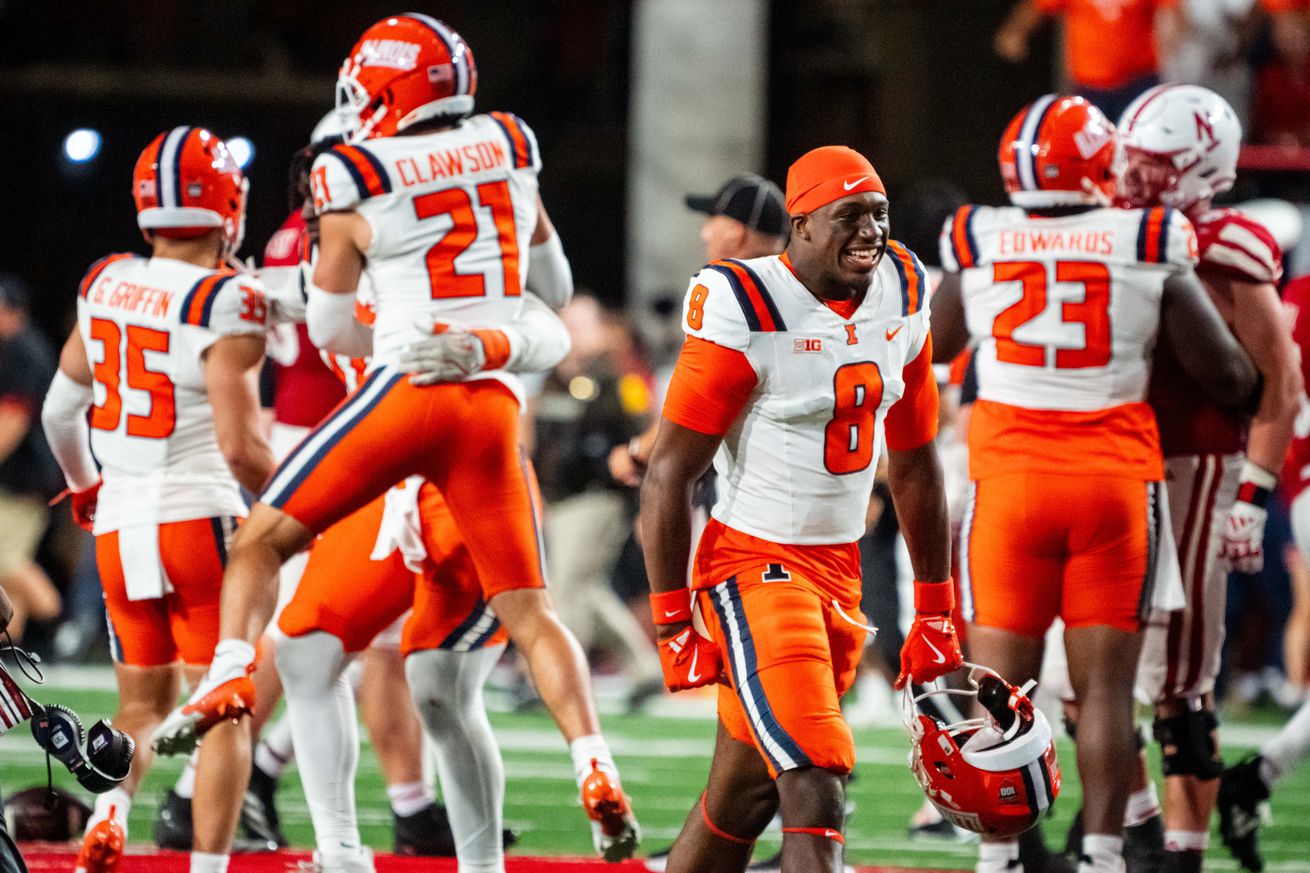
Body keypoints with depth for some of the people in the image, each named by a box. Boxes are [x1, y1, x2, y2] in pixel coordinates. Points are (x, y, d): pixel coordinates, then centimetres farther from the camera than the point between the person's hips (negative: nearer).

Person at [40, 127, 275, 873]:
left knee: (145, 702, 17)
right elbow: (240, 446, -17)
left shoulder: (105, 285, 5)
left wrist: (86, 489, 34)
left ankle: (110, 807, -9)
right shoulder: (228, 306, -13)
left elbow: (61, 411, 16)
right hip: (198, 518, -5)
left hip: (119, 525, 5)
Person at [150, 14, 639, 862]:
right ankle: (596, 770, -9)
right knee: (528, 607, 6)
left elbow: (330, 325, 11)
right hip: (495, 404, 3)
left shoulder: (354, 180, 3)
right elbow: (555, 288, 27)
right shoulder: (510, 150, 13)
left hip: (408, 389, -3)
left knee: (264, 537, 10)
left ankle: (230, 672, -12)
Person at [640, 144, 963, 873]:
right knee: (817, 786, -17)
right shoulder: (745, 313, -16)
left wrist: (936, 613, 17)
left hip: (839, 568, 7)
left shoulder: (903, 297, 5)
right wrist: (674, 624, -12)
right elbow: (669, 477, -12)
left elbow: (915, 465, 15)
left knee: (746, 798, 14)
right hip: (754, 563, -7)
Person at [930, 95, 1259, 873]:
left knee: (1002, 679, 6)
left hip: (1010, 480, 1)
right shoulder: (1149, 248, -3)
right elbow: (1229, 376, 3)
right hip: (1115, 480, -1)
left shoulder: (979, 246, 0)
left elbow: (938, 347, 22)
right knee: (1106, 683, 4)